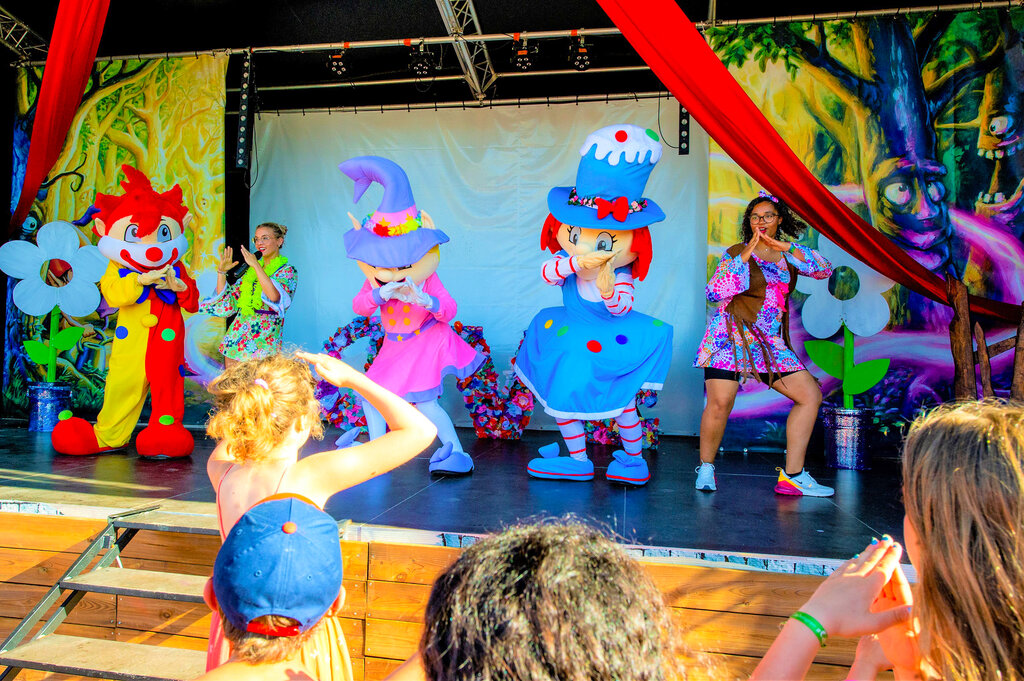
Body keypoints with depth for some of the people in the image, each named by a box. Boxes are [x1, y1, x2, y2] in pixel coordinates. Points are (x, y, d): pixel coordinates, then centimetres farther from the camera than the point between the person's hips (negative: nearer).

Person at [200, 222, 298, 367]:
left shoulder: (287, 271, -2)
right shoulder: (251, 268, 15)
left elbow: (274, 296, -24)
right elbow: (225, 299, 15)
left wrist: (256, 265, -19)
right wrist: (222, 271, 3)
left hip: (264, 338, -6)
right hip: (238, 332, 6)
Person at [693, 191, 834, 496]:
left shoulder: (787, 256, 15)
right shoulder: (736, 253, 2)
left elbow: (825, 270, 1)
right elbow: (714, 292, -11)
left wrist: (787, 247, -6)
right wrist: (745, 256, -13)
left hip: (770, 341, 5)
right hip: (731, 335, -5)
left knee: (810, 394, -2)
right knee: (720, 403, -20)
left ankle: (792, 476, 4)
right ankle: (706, 466, 4)